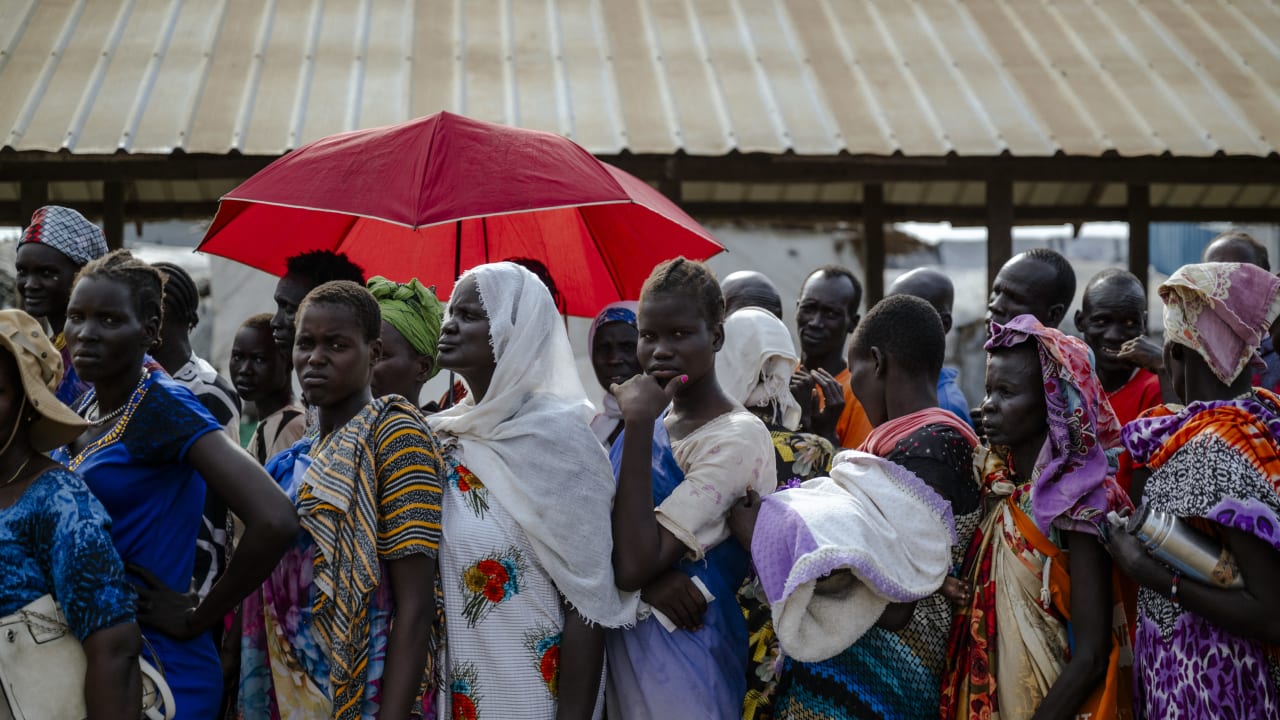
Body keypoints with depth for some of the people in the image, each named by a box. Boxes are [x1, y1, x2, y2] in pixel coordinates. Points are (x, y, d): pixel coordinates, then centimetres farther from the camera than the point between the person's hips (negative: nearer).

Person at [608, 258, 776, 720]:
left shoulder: (738, 437, -16)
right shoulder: (651, 418, 6)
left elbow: (633, 564, -24)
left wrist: (640, 424, -23)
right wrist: (647, 581, -18)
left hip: (683, 660, -6)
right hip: (623, 646, 6)